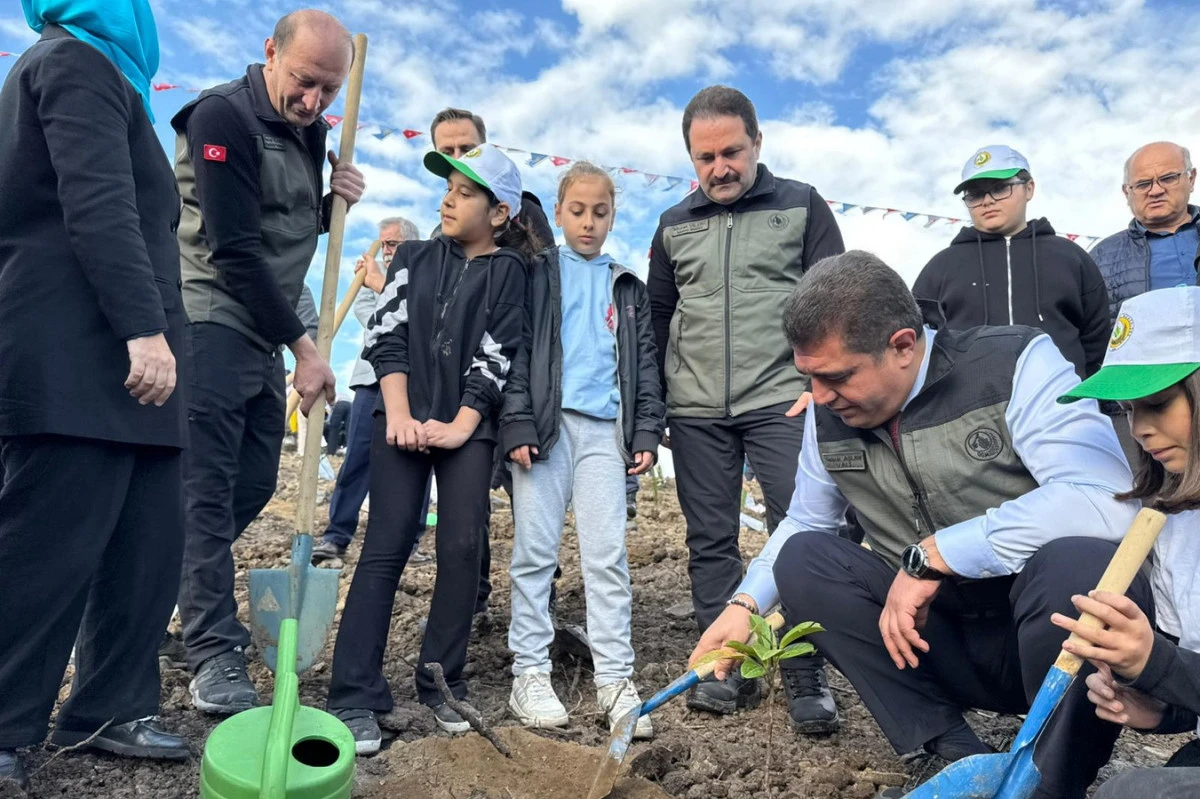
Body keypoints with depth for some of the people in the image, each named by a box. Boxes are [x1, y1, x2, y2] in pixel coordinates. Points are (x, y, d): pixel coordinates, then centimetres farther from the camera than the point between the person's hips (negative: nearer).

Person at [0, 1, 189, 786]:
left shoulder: (88, 70, 29)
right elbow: (99, 205, -16)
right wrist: (145, 327, -22)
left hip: (104, 363, 10)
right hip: (75, 362, -10)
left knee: (149, 537, 7)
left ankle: (109, 709, 14)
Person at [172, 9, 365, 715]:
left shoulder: (310, 131, 12)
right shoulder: (224, 116, -13)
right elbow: (234, 249, -19)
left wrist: (334, 203, -1)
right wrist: (304, 346, -17)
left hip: (265, 332, 8)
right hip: (213, 321, -8)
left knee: (255, 484, 11)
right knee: (209, 488, -7)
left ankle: (191, 594, 30)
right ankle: (215, 653, -1)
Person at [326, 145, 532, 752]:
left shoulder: (508, 271, 4)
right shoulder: (414, 258, 11)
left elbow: (497, 355, -3)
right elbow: (387, 336, 3)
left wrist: (460, 425, -11)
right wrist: (399, 415, -8)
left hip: (469, 427, -1)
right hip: (402, 419, 1)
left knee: (463, 549, -3)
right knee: (386, 547, -5)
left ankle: (441, 684, 12)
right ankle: (355, 696, -2)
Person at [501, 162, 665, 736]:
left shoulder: (628, 288, 18)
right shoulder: (537, 274, 9)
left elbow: (645, 363, 16)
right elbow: (515, 351, 1)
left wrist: (646, 433, 6)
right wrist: (518, 424, -9)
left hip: (605, 429, 2)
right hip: (547, 423, -2)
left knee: (607, 555, 0)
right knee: (535, 550, 0)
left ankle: (614, 679, 6)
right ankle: (530, 675, 8)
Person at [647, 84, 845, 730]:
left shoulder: (801, 205, 6)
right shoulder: (674, 225, 14)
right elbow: (657, 318, 18)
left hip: (783, 403, -3)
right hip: (696, 412, 3)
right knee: (710, 542, 6)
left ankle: (805, 677, 7)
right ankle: (730, 668, 17)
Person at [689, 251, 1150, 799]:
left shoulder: (1017, 365, -18)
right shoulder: (828, 414, -3)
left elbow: (1106, 502, -32)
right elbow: (803, 522, 11)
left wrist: (931, 554, -30)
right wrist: (746, 604, -5)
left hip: (1057, 625, -4)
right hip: (940, 639, 5)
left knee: (1076, 563, -36)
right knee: (800, 557, -11)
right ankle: (950, 750, -8)